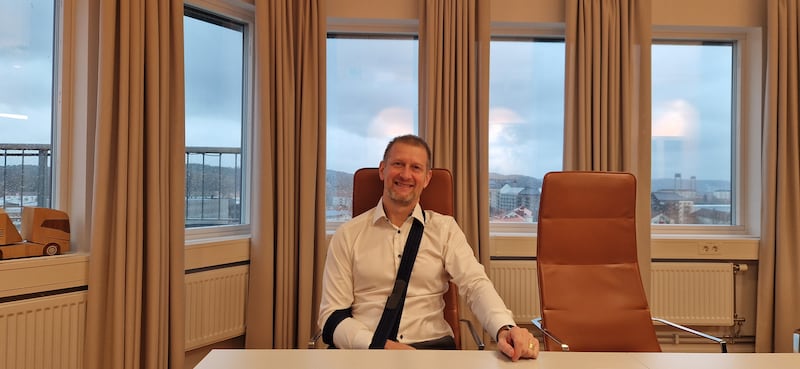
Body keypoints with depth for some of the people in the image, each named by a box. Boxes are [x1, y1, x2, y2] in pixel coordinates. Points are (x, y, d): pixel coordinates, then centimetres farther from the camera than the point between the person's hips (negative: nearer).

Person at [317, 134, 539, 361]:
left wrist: (505, 329, -25)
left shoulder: (445, 228, 7)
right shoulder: (348, 235, 5)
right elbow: (333, 315, 2)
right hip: (365, 351, 0)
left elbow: (475, 284, -5)